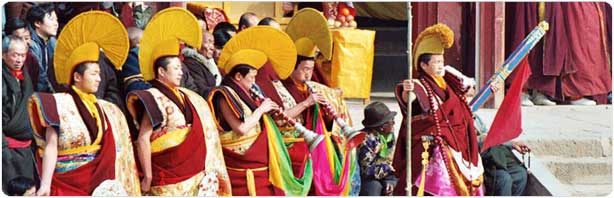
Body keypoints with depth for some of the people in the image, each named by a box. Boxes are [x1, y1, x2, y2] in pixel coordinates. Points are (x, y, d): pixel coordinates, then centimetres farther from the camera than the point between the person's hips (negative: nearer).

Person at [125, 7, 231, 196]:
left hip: (196, 176, 7)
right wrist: (148, 177, -17)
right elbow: (143, 139, -16)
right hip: (171, 183, -7)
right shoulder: (155, 99, -11)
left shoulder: (185, 96, 12)